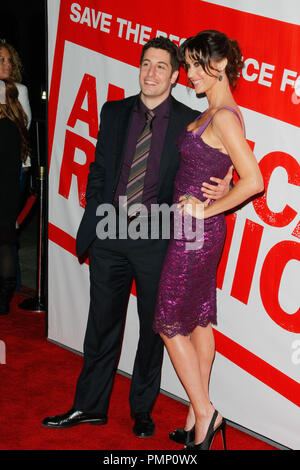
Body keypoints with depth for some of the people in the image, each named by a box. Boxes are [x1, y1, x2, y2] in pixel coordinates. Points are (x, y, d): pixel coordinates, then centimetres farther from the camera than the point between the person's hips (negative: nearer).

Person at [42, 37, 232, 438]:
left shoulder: (191, 122, -2)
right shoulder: (114, 112, 8)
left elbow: (201, 177, 2)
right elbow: (99, 168, 13)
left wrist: (222, 189, -21)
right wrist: (95, 217, 6)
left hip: (157, 239, -2)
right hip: (109, 236, 3)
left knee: (153, 328, 10)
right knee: (102, 325, 12)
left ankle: (142, 411, 28)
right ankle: (90, 406, 27)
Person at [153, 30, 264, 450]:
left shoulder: (224, 117, -18)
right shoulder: (214, 113, 11)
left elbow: (253, 180, -25)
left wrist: (206, 209, -16)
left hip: (195, 230, -10)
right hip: (202, 230, 10)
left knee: (171, 324, 0)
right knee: (199, 320, 14)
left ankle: (204, 413, 9)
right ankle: (199, 416, 25)